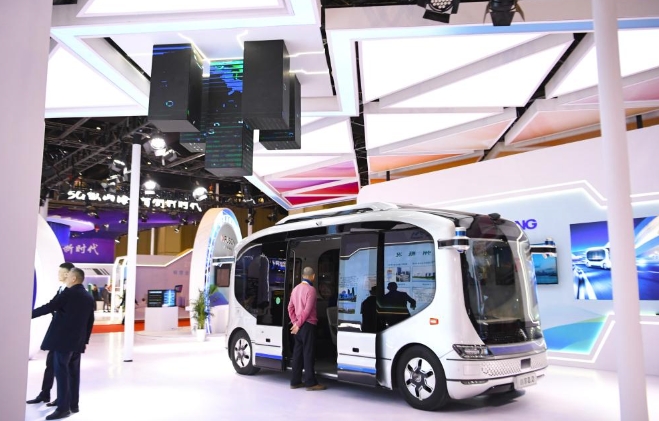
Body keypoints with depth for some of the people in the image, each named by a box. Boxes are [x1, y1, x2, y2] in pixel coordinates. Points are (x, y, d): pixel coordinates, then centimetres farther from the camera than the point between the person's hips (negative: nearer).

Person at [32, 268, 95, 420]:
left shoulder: (68, 293, -10)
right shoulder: (89, 298, 12)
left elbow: (49, 307, -12)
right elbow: (90, 322, 15)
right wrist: (85, 340, 21)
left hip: (63, 339, -7)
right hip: (77, 341, 7)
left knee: (61, 372, -4)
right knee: (73, 372, 13)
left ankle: (63, 408, -4)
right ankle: (73, 404, 18)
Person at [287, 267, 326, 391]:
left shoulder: (296, 289, 11)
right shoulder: (311, 289, -13)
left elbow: (290, 307, 12)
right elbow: (307, 310, -17)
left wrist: (295, 322, 7)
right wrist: (298, 324, -10)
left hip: (299, 326, 8)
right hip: (308, 325, -7)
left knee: (297, 352, 9)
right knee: (308, 353, -5)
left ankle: (295, 381, 13)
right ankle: (311, 382, -1)